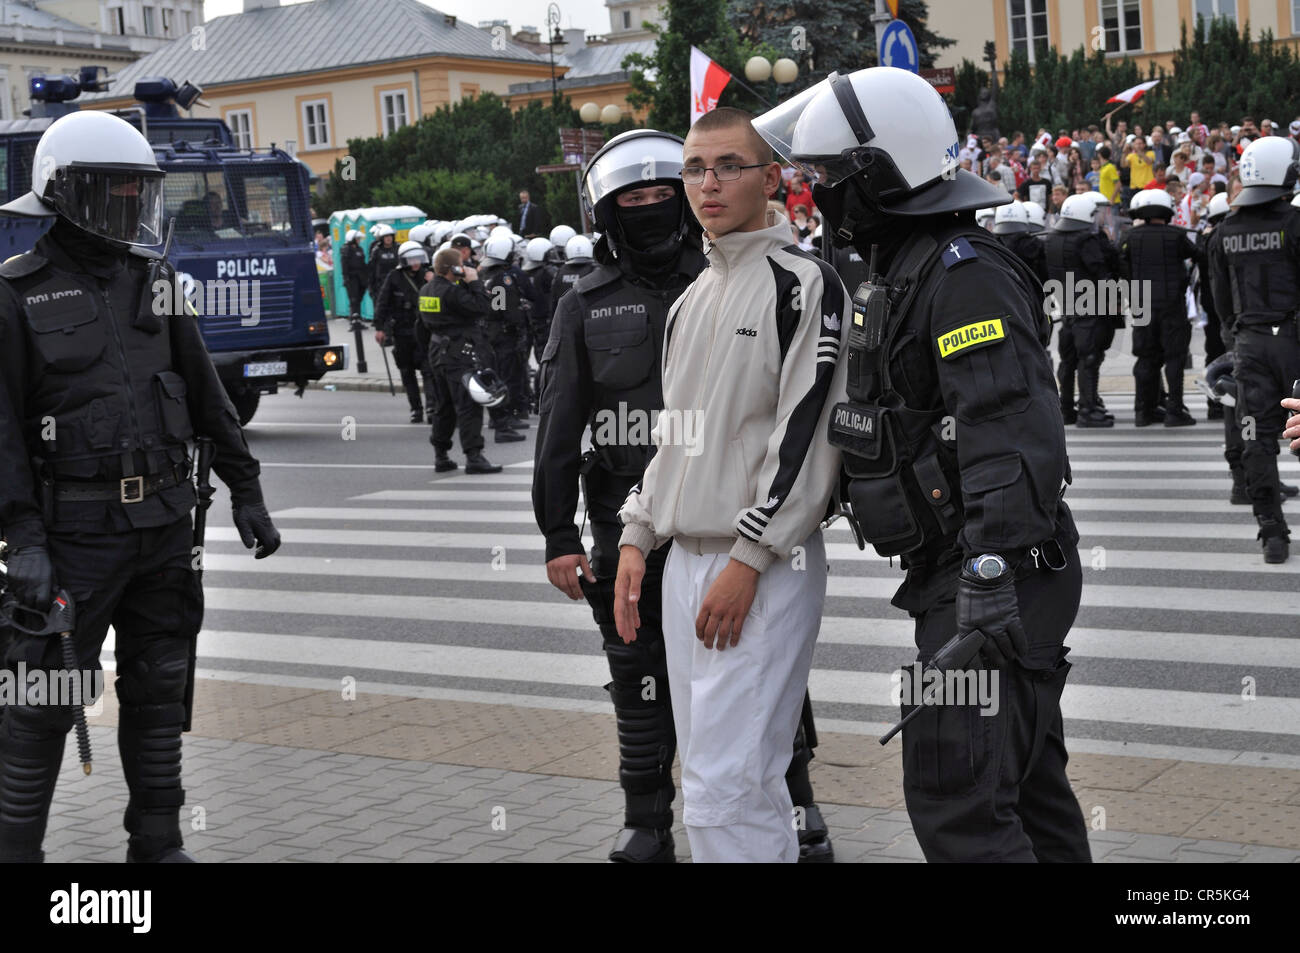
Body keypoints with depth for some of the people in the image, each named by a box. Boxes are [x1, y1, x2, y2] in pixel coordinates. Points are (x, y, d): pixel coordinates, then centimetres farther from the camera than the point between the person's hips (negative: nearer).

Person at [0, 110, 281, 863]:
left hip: (164, 521, 5)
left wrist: (246, 491, 12)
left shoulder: (156, 282, 9)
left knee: (160, 690, 13)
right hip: (75, 529, -5)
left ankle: (158, 845, 25)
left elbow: (208, 396, 13)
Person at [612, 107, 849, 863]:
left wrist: (747, 560, -19)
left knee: (725, 788, -11)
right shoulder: (692, 300, 18)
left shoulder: (805, 283, -8)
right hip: (685, 563, 8)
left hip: (766, 569, -8)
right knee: (746, 781, 13)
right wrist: (638, 535, 13)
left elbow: (808, 432, -15)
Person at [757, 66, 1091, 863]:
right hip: (960, 569, 11)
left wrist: (991, 581, -32)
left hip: (998, 579, -11)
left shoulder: (965, 274, -18)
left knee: (956, 803, -7)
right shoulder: (917, 268, 16)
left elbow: (1012, 432, -27)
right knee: (1027, 784, 18)